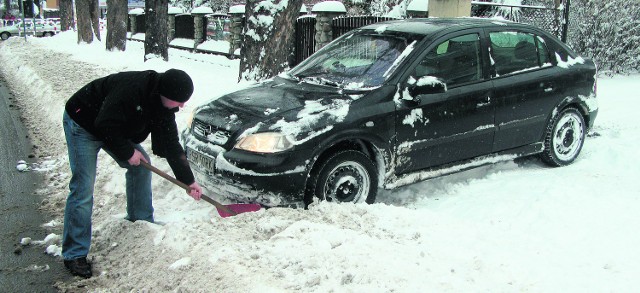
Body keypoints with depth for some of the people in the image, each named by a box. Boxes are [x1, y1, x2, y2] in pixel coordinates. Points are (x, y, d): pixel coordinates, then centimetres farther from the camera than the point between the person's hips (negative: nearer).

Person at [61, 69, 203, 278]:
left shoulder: (163, 105, -8)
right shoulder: (131, 88, -34)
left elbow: (171, 144, -3)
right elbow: (106, 125, -34)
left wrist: (188, 180, -3)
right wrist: (128, 152, -21)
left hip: (113, 128, 9)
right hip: (82, 123, -8)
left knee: (141, 165, 7)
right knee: (83, 187, -13)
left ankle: (141, 222, 22)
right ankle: (74, 255, -6)